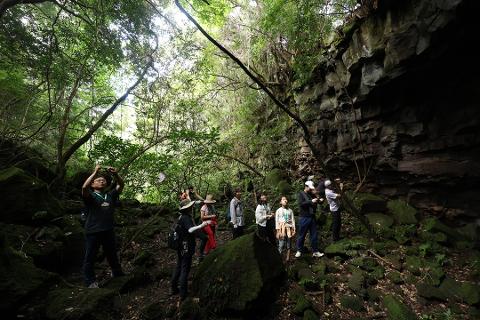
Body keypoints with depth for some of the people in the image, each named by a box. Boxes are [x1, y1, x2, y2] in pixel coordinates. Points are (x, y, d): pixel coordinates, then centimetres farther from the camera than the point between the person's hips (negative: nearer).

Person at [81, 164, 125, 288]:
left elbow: (121, 185, 2)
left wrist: (115, 174, -14)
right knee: (90, 258, 8)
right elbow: (84, 187, -20)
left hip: (108, 231, 4)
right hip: (93, 232, -4)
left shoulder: (110, 195, 11)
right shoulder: (90, 196, 0)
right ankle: (90, 281, 25)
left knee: (112, 255, 20)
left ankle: (118, 274, 38)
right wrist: (95, 172, -21)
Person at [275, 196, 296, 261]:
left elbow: (293, 220, 9)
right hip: (282, 229, -3)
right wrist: (278, 231, -5)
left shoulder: (290, 210, 10)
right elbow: (276, 221, 0)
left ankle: (288, 258, 16)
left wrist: (294, 230, 3)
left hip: (289, 229, 3)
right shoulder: (278, 210, 2)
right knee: (281, 245, -7)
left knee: (289, 245, 6)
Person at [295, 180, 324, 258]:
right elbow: (301, 204, -19)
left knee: (314, 235, 9)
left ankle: (315, 251, 19)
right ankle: (299, 251, 18)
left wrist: (319, 200, -1)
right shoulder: (301, 194, -4)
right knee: (302, 235, 4)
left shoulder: (312, 195, 12)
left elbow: (315, 204, 20)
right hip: (304, 218, -5)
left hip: (312, 217, 6)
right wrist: (311, 201, -25)